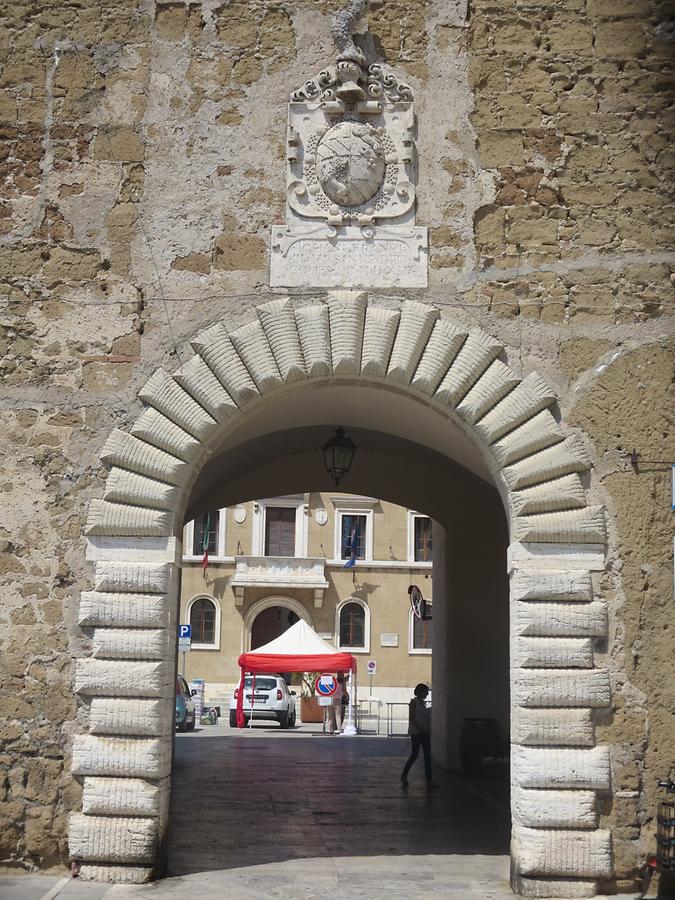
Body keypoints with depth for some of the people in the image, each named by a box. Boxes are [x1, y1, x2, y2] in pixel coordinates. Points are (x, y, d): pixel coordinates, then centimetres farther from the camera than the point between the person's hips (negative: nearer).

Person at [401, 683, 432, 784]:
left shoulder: (423, 703, 13)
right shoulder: (414, 702, -8)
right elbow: (412, 719, -14)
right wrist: (421, 729, -19)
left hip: (425, 733, 7)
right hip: (416, 733, -7)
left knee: (427, 755, 3)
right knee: (414, 755, -4)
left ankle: (429, 779, 4)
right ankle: (404, 775, 12)